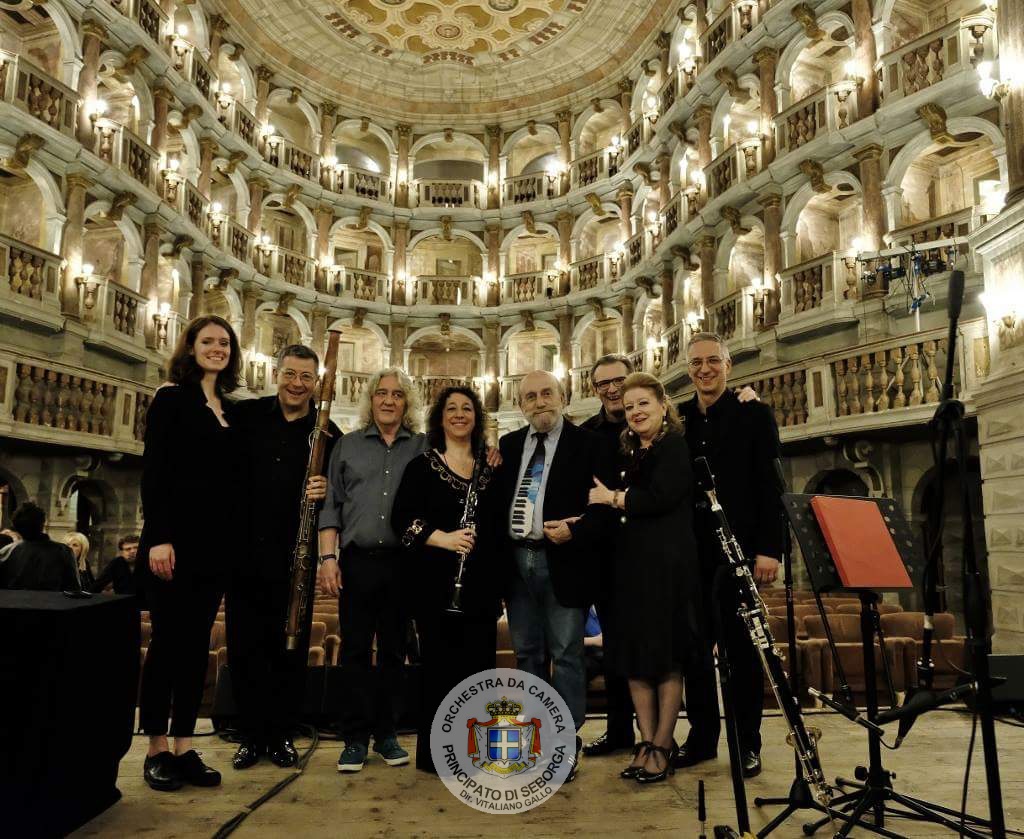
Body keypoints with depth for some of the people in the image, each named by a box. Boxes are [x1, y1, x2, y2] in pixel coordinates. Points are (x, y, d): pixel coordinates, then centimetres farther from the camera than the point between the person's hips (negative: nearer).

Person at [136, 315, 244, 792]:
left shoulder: (230, 409, 15)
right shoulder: (172, 397, -3)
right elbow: (153, 470, -10)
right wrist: (158, 537, -18)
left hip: (216, 540, 6)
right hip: (175, 537, -6)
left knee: (197, 642, 9)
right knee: (168, 640, 0)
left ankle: (184, 748, 17)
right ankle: (156, 749, 13)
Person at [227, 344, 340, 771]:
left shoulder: (328, 433, 2)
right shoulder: (245, 415, 3)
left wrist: (325, 492, -18)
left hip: (295, 556, 0)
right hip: (245, 550, 1)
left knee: (291, 649, 7)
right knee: (244, 647, 8)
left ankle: (282, 735, 23)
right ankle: (251, 735, 23)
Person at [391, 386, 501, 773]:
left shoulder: (490, 467, 12)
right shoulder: (422, 466, 3)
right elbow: (402, 518, -5)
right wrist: (444, 539, -20)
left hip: (480, 582, 3)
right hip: (436, 581, -3)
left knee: (478, 661, 5)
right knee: (440, 663, -1)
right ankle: (434, 751, 12)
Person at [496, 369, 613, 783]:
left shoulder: (588, 443, -2)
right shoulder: (508, 444, 12)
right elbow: (496, 500, 12)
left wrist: (575, 530, -21)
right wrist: (498, 552, 0)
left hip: (563, 562, -4)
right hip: (517, 562, 5)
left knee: (566, 655, 2)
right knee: (527, 653, 14)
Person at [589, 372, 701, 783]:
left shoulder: (675, 445, -4)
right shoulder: (631, 453, 16)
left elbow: (660, 496, -18)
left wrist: (613, 498, -6)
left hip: (666, 564, -7)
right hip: (630, 564, 7)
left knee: (666, 656, 2)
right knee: (634, 656, 7)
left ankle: (662, 747, 11)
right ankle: (646, 742, 17)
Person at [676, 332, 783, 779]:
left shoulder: (754, 415, 0)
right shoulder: (676, 419, 10)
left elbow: (770, 486, -5)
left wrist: (769, 548, -13)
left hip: (737, 546, -3)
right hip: (690, 549, 4)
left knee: (741, 646, 5)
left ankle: (747, 743, 17)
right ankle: (701, 735, 23)